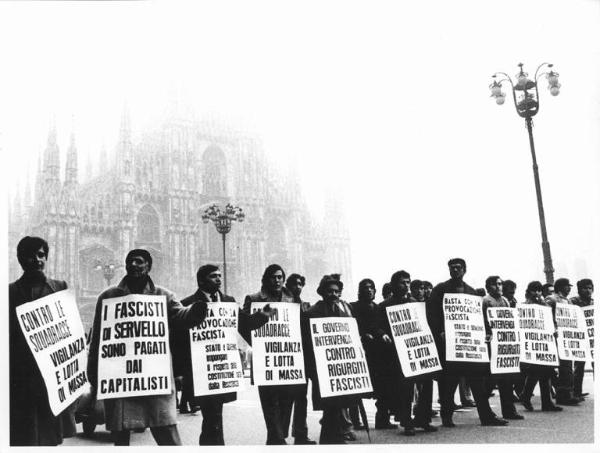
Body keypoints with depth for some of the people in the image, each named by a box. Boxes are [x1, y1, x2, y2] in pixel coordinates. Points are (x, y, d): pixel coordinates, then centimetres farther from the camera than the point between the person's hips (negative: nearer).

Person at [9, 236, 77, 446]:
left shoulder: (60, 287, 8)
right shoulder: (11, 292, 3)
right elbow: (7, 337, 2)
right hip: (21, 379, -1)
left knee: (52, 437, 7)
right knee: (23, 438, 1)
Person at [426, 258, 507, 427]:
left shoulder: (471, 291, 15)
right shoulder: (440, 289, 2)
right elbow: (431, 314, -4)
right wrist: (440, 333, -14)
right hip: (447, 340, -4)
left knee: (477, 377, 3)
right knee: (448, 380, 0)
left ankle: (486, 415, 8)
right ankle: (446, 416, 9)